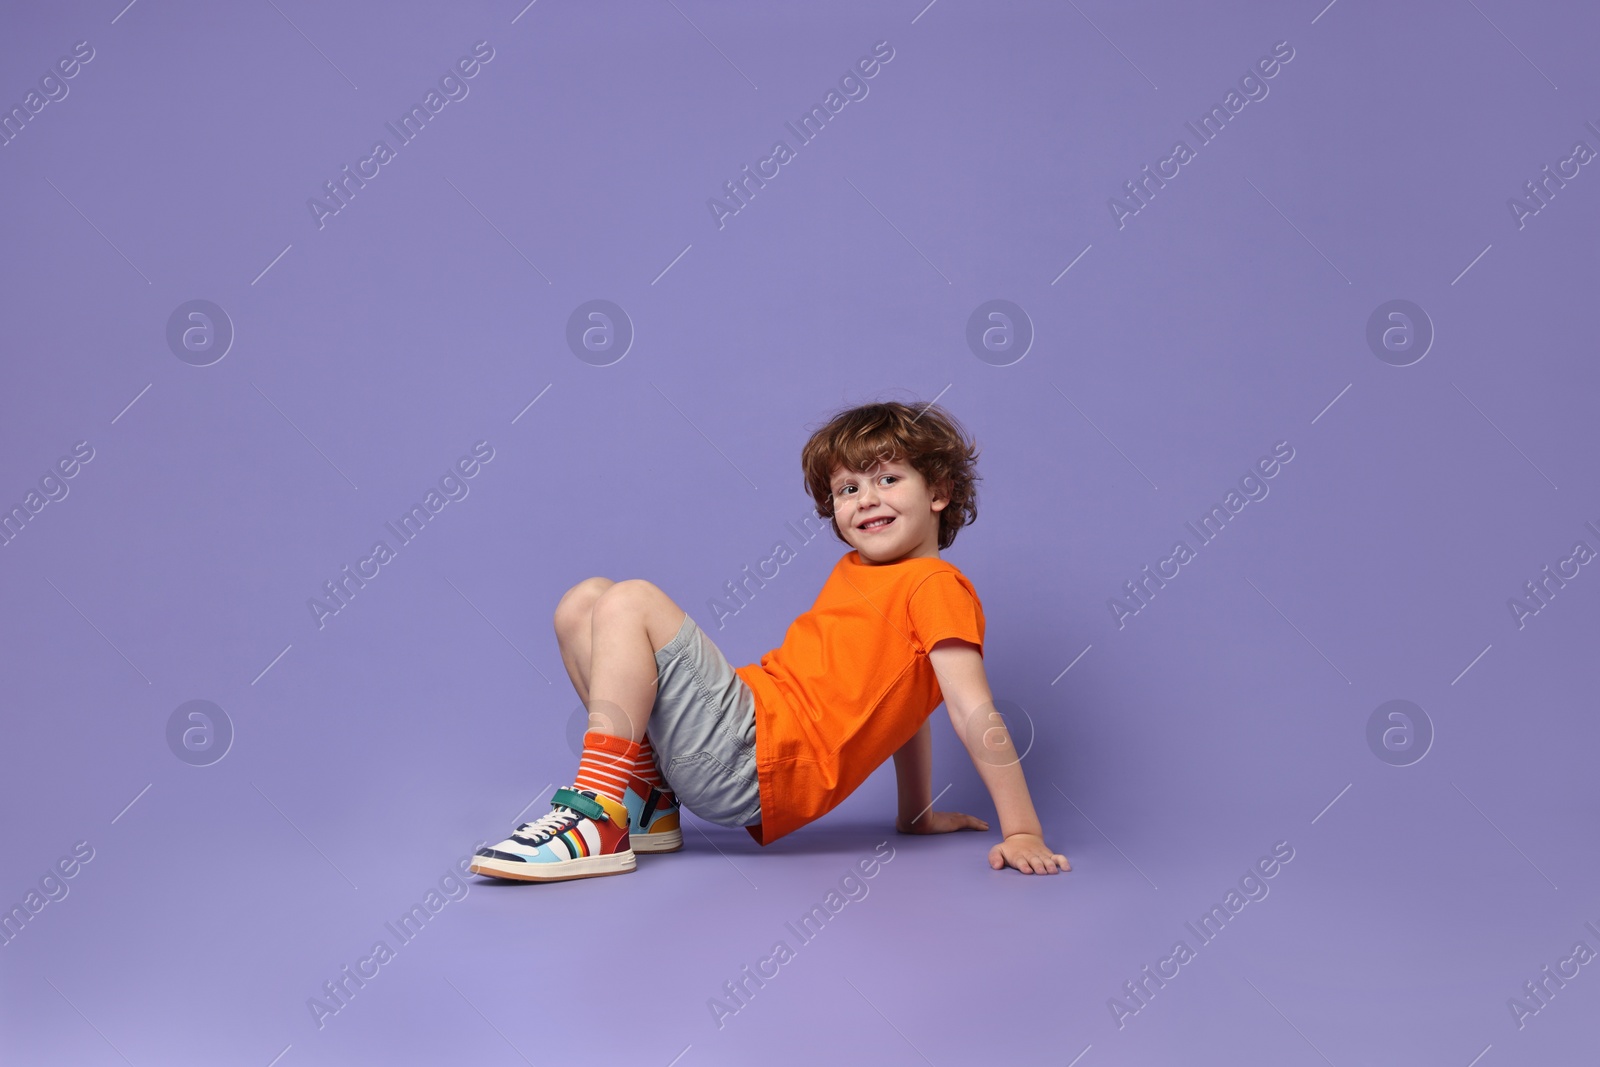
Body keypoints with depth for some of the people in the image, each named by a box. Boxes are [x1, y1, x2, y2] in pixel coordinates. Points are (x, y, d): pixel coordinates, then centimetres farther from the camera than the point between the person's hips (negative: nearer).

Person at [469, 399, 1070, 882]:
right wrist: (916, 814, 26)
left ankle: (601, 817, -19)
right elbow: (900, 696, 26)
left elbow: (974, 712, -13)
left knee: (630, 601, -18)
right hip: (743, 720, 9)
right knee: (582, 603, 11)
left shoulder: (936, 586, -6)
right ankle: (648, 800, 7)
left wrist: (1022, 833, -17)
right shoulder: (857, 569, 21)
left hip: (759, 758, -9)